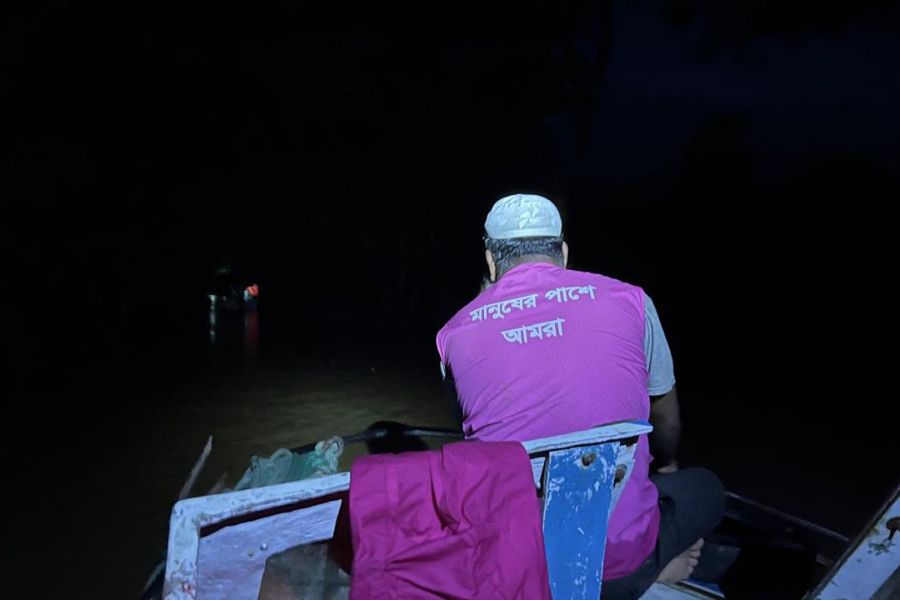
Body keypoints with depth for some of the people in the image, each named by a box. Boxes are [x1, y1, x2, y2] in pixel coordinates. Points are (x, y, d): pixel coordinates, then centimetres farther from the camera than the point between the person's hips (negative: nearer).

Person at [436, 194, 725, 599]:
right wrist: (666, 465, 38)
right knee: (705, 488, 28)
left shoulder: (453, 333, 2)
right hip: (619, 551, 0)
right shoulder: (629, 300, -1)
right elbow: (665, 417, 16)